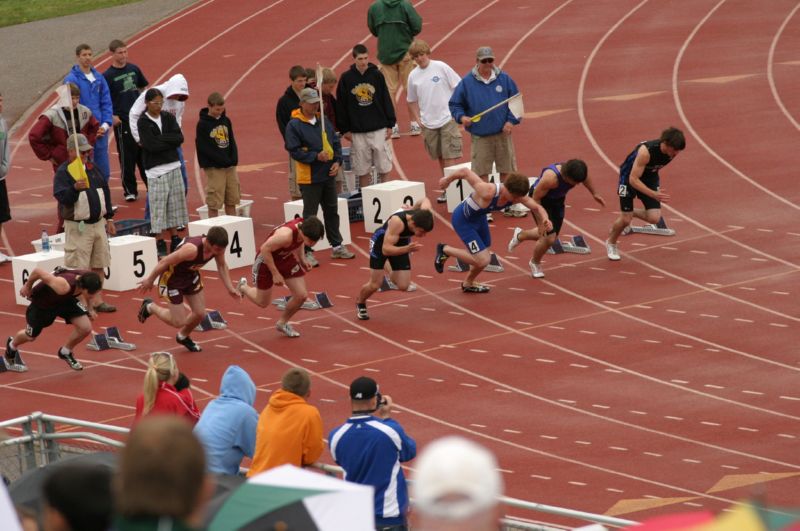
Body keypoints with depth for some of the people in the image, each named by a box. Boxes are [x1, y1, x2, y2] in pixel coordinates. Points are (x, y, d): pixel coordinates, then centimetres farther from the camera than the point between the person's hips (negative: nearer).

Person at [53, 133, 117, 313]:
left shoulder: (93, 168, 11)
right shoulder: (63, 173, -10)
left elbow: (105, 192, 19)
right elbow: (62, 197, -22)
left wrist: (109, 218, 18)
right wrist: (75, 188, -42)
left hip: (98, 224, 7)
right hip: (78, 227, -7)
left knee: (98, 265, 10)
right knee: (79, 268, -5)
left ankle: (97, 300, 18)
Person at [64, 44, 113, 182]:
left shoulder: (99, 78, 9)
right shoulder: (71, 79, -7)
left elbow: (106, 103, 10)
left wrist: (105, 125, -4)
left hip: (100, 132, 5)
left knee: (104, 171, 9)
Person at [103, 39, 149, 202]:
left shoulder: (134, 69, 7)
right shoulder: (107, 76, -6)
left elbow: (144, 88, 18)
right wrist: (112, 116, -17)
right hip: (122, 122, -4)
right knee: (127, 158, 0)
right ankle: (130, 190, 9)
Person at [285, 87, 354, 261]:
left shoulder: (323, 121, 8)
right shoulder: (294, 125, -11)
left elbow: (336, 143, 13)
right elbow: (294, 151, -15)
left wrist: (337, 161, -3)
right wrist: (316, 156, -21)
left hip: (329, 175, 6)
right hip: (309, 178, -6)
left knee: (332, 211, 15)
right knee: (310, 215, -1)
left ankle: (337, 246, 26)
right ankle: (306, 252, 6)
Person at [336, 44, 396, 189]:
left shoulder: (377, 75, 0)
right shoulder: (346, 78, -1)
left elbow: (386, 100, 5)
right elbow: (341, 105, 3)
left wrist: (390, 124, 2)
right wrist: (344, 129, 1)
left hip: (379, 129, 0)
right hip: (357, 132, 0)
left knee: (384, 167, 2)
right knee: (362, 170, 4)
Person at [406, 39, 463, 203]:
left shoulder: (441, 67, -7)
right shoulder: (413, 76, 5)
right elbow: (412, 101, 16)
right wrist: (417, 119, 7)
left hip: (448, 120, -4)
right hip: (428, 124, 4)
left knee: (451, 158, -8)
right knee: (440, 159, 12)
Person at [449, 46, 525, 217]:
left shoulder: (504, 79, 3)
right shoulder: (467, 82, 0)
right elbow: (454, 104, 6)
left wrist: (511, 121, -3)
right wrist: (462, 117, -13)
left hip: (503, 134, 1)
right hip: (480, 137, -1)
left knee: (507, 171, 7)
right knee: (480, 173, 0)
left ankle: (510, 204, 19)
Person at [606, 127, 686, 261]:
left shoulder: (672, 151, -20)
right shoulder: (646, 151, -39)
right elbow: (633, 179, -36)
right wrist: (654, 194, -46)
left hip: (650, 178, 5)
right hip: (630, 176, -5)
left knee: (654, 218, -9)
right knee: (626, 219, -4)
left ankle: (631, 213, 22)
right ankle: (611, 243, 26)